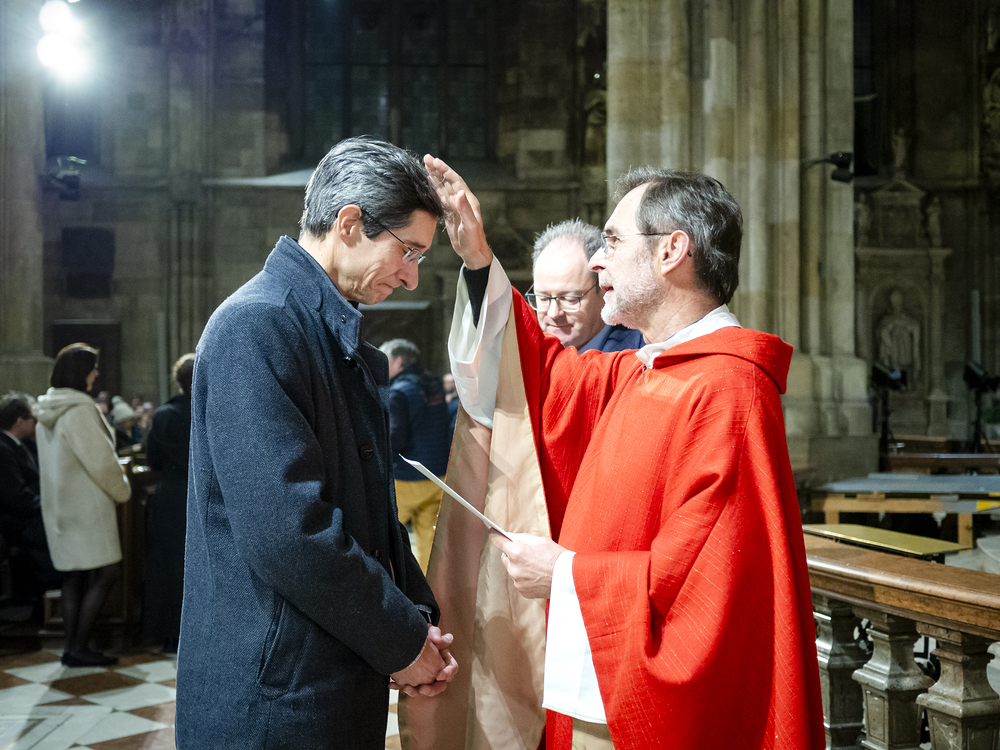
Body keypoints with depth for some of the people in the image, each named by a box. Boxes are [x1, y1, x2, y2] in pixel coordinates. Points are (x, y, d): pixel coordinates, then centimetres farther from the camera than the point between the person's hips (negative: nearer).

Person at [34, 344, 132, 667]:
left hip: (60, 504, 10)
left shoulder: (48, 412, 12)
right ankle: (79, 648, -3)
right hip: (87, 504, -9)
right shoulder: (79, 410, -18)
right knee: (105, 575, -4)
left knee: (74, 578, 12)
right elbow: (101, 460, -17)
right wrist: (122, 490, -1)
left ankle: (72, 647, 14)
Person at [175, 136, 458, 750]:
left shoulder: (347, 344, 12)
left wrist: (420, 616, 5)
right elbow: (286, 531, -25)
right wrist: (403, 640, -14)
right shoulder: (256, 325, -18)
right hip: (271, 698, -9)